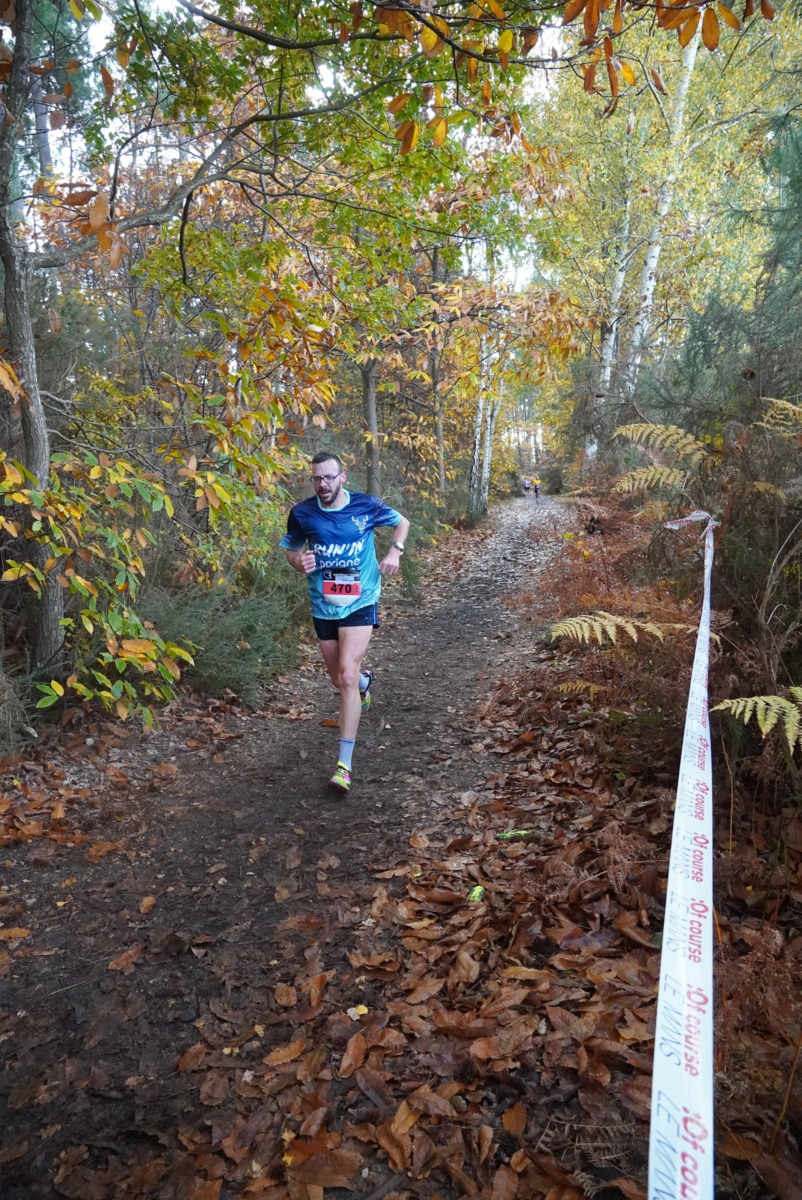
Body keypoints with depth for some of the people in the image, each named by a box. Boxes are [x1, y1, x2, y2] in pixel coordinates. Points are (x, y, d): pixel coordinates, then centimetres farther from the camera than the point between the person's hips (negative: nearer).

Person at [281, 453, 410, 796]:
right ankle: (365, 681, 56)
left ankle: (344, 764, -11)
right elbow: (291, 549, 8)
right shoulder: (302, 513, -7)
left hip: (360, 603, -3)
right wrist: (299, 562, -16)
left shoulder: (367, 506, -9)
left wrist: (395, 551, -9)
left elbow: (402, 522, 10)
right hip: (323, 606, 3)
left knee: (347, 676, -17)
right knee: (340, 680, 15)